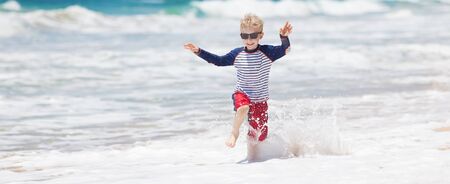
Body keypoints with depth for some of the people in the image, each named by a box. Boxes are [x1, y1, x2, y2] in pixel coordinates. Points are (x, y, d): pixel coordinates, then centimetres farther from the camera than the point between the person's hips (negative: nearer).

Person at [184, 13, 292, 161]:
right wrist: (198, 51, 0)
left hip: (260, 100, 0)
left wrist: (284, 37, -44)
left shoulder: (267, 52, -9)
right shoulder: (237, 54, -3)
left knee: (256, 135, 5)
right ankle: (234, 133, -14)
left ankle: (251, 160, 26)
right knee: (243, 108, -37)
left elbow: (284, 50, -22)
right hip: (242, 94, 0)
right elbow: (218, 61, 7)